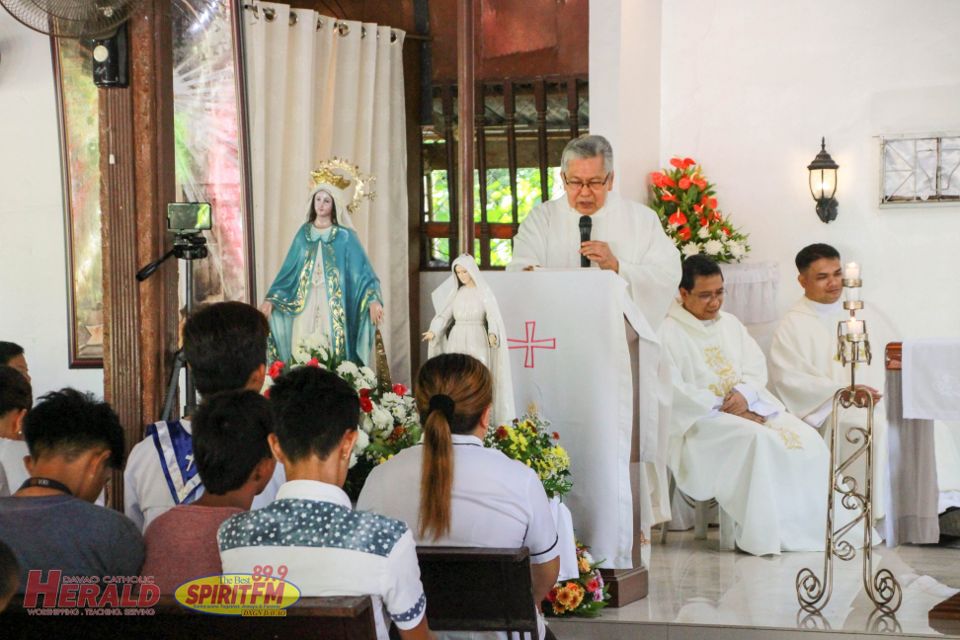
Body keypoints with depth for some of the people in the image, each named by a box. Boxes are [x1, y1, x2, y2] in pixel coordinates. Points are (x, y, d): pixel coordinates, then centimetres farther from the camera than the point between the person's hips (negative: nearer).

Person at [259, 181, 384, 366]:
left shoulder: (345, 236, 1)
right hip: (306, 304, 3)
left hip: (333, 306, -3)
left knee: (332, 357, -6)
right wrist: (271, 299, 4)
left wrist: (373, 300, -23)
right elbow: (288, 270, 12)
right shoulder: (304, 233, 11)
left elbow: (362, 269, -8)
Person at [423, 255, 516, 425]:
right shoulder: (455, 293, 11)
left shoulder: (484, 293, -1)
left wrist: (493, 334, -32)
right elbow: (443, 315, 4)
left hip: (477, 342, -4)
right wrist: (433, 331, -15)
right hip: (457, 341, 4)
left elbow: (493, 317, -12)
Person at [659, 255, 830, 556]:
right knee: (757, 439, -34)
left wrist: (743, 395, -12)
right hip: (700, 419, -7)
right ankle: (762, 535, -30)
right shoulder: (668, 334, -4)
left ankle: (806, 526, -15)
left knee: (804, 437, -17)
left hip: (747, 406, 7)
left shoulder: (730, 324, 19)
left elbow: (756, 367, 11)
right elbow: (673, 391, -14)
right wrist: (724, 408, -16)